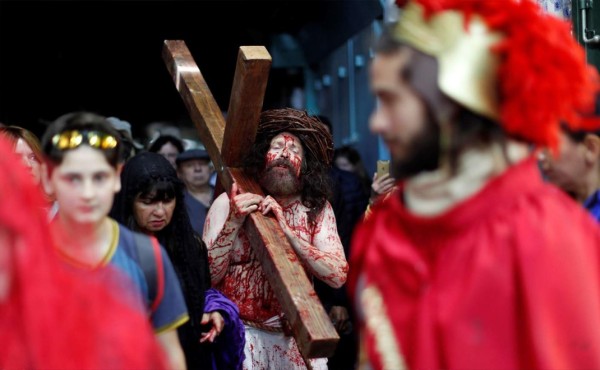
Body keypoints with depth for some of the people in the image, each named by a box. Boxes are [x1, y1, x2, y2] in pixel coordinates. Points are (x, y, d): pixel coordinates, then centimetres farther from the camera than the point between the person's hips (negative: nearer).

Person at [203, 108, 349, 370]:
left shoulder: (318, 210, 0)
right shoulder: (229, 203, -4)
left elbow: (338, 276, -12)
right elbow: (206, 278, -9)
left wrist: (287, 231, -20)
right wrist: (233, 222, -20)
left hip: (297, 336, 2)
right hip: (242, 334, -1)